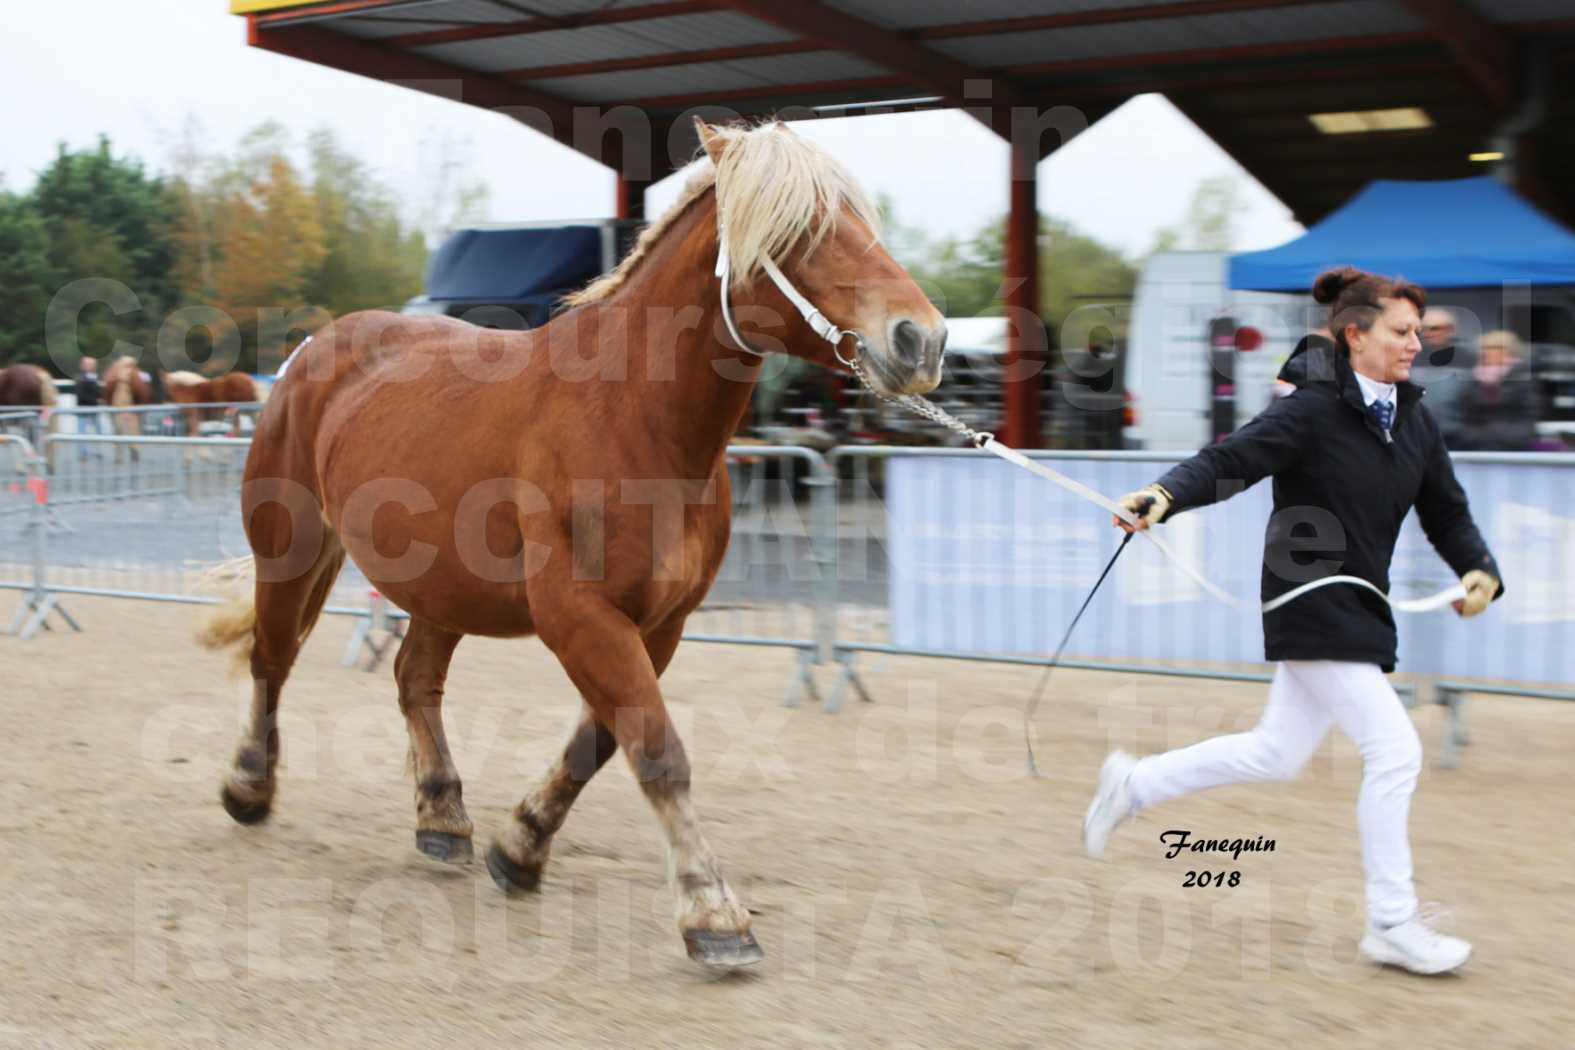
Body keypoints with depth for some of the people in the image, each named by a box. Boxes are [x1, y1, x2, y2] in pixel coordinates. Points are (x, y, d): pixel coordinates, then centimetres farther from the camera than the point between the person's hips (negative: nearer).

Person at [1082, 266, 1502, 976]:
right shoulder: (1313, 412, -14)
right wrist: (1164, 496, -42)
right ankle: (1392, 925, 5)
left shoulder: (1414, 421, 7)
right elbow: (1229, 462, -24)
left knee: (1275, 756, 15)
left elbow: (1447, 514, 13)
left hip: (1361, 607, 8)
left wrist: (1481, 572, -4)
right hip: (1311, 605, -8)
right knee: (1394, 750, -9)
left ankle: (1135, 783, 33)